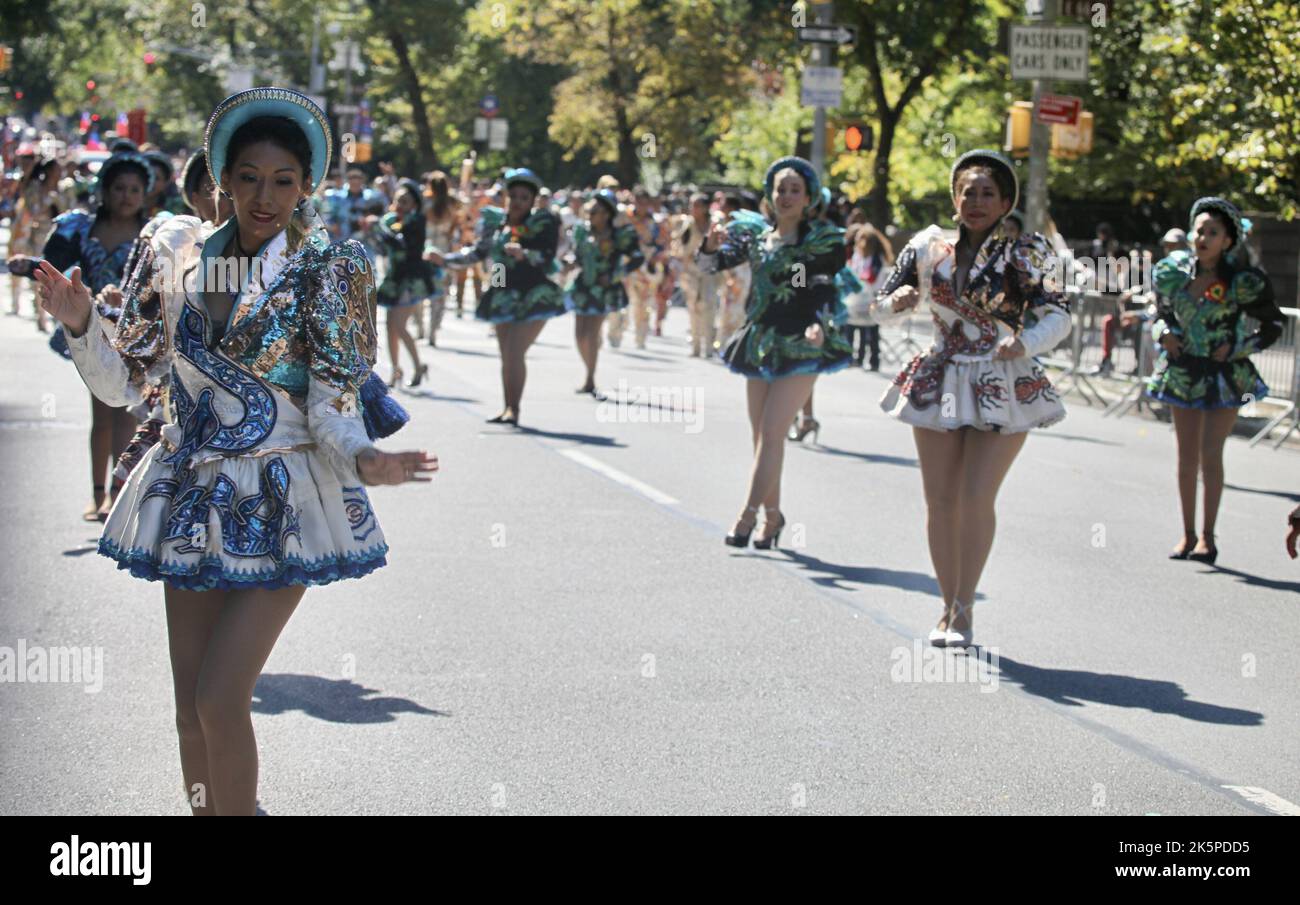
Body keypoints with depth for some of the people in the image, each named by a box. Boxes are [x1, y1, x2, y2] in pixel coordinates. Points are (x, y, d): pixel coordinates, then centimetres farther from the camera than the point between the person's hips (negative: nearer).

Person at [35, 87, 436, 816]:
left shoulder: (329, 267, -8)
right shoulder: (177, 252, 2)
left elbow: (332, 404, -11)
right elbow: (123, 383, 3)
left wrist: (362, 460, -31)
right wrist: (80, 325, -15)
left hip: (280, 506, -4)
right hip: (192, 500, 4)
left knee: (221, 701, -10)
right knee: (191, 709, 7)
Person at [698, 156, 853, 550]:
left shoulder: (824, 239, -2)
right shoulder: (755, 233, 8)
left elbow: (827, 292, -3)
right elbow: (710, 264, 4)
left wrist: (821, 325, -22)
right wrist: (713, 243, -19)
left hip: (800, 345, -5)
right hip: (761, 341, 5)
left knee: (771, 432, -13)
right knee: (761, 435, 9)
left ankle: (748, 514, -13)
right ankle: (772, 513, 21)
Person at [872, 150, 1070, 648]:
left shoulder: (1024, 254, -5)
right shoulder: (930, 247, 3)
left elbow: (1058, 316, -10)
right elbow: (880, 304, 9)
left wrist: (1026, 344, -29)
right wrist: (900, 299, -14)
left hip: (1003, 389, -3)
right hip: (940, 383, 3)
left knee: (977, 498, -11)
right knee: (940, 500, 3)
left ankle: (963, 610, 0)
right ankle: (949, 607, 16)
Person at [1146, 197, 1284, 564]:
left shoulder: (1243, 282, -13)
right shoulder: (1172, 273, -3)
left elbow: (1273, 325, -2)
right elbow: (1161, 312, 14)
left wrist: (1237, 347, -13)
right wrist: (1163, 332, -7)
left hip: (1224, 375, -4)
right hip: (1184, 372, 4)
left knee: (1210, 452, -10)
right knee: (1186, 455, 7)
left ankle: (1208, 537, 0)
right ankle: (1188, 534, 17)